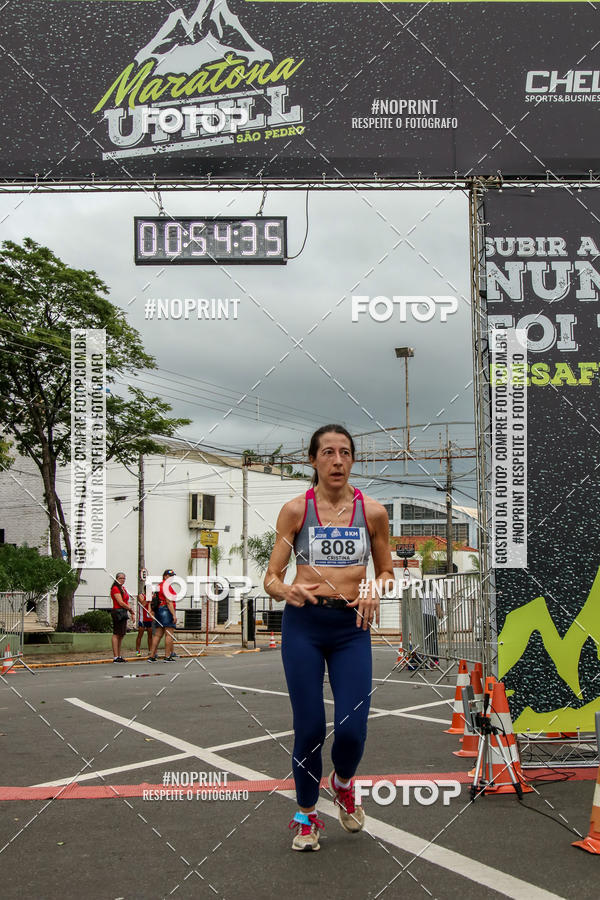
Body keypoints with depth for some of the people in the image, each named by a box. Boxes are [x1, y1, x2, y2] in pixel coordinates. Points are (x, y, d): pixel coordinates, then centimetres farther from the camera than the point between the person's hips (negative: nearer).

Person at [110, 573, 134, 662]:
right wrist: (131, 609, -5)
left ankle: (119, 656, 16)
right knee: (116, 634, -8)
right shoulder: (115, 588, -9)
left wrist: (131, 613, 13)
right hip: (118, 612, -9)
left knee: (121, 635, 11)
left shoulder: (123, 588, 19)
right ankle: (115, 657, -9)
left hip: (123, 613, 9)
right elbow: (121, 603, -15)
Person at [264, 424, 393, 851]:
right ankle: (306, 815, 26)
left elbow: (386, 571, 14)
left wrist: (375, 591, -9)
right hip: (303, 624, -1)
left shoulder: (373, 511, 3)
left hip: (352, 626, 1)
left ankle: (344, 782, 30)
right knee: (309, 727, 1)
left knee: (352, 729, -7)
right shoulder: (295, 510, -1)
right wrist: (288, 590, -22)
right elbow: (271, 578, 1)